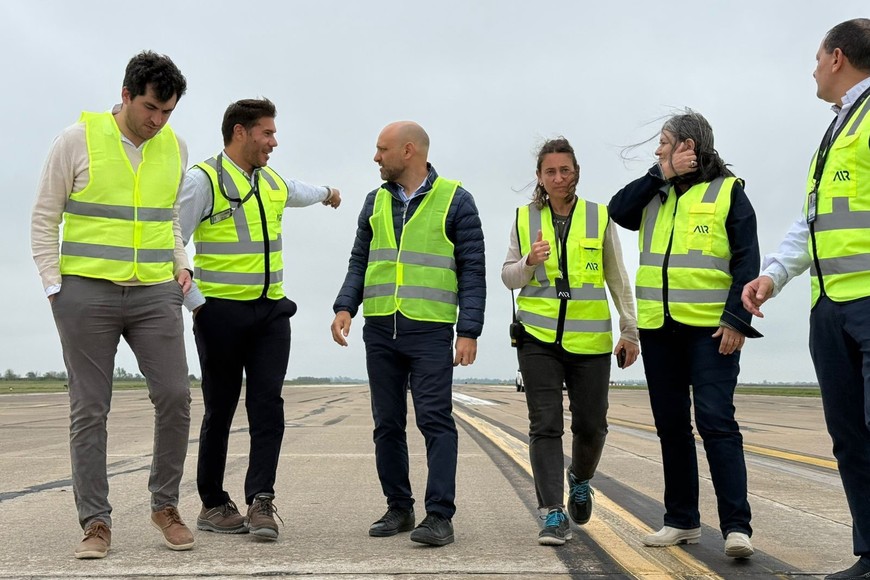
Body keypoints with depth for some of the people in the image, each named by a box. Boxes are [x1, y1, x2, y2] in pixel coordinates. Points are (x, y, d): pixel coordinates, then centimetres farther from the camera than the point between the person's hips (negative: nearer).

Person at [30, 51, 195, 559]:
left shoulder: (175, 148, 9)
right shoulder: (78, 140, -3)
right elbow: (45, 218, 1)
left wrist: (181, 265, 8)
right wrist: (54, 286, -5)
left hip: (156, 294, 3)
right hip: (86, 293, -3)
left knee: (175, 397, -4)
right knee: (89, 410, 1)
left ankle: (166, 504, 14)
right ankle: (96, 521, 10)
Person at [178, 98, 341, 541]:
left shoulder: (273, 183, 16)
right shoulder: (204, 180, -6)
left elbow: (297, 192, 42)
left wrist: (325, 192, 62)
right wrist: (197, 304, -12)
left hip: (271, 312, 5)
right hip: (221, 313, -5)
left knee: (268, 403, -8)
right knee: (220, 409, 3)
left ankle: (260, 503, -9)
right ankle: (213, 506, 16)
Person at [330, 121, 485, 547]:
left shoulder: (455, 200, 1)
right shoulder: (375, 202, 14)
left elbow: (472, 271, -2)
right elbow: (359, 262, 16)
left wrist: (469, 331, -10)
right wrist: (345, 307, -2)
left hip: (430, 331, -5)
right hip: (380, 329, 5)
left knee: (435, 420, -9)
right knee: (388, 424, 7)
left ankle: (439, 515, -7)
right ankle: (398, 508, 17)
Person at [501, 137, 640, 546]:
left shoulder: (600, 217, 6)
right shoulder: (524, 218, 7)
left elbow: (618, 280, 10)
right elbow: (509, 278, 11)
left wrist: (630, 331, 7)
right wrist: (529, 263, -11)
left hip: (590, 339, 0)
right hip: (538, 336, 0)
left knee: (591, 425, 6)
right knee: (545, 425, -5)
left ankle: (580, 480, 37)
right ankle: (553, 514, -1)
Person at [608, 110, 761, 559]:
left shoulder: (728, 191, 1)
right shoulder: (654, 194, 16)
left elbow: (747, 261, -5)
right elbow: (617, 211, -3)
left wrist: (737, 320, -15)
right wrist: (664, 175, -4)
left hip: (710, 328, -6)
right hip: (658, 328, 6)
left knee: (716, 421, -13)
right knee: (671, 426, 9)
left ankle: (736, 526, -11)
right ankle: (682, 521, 18)